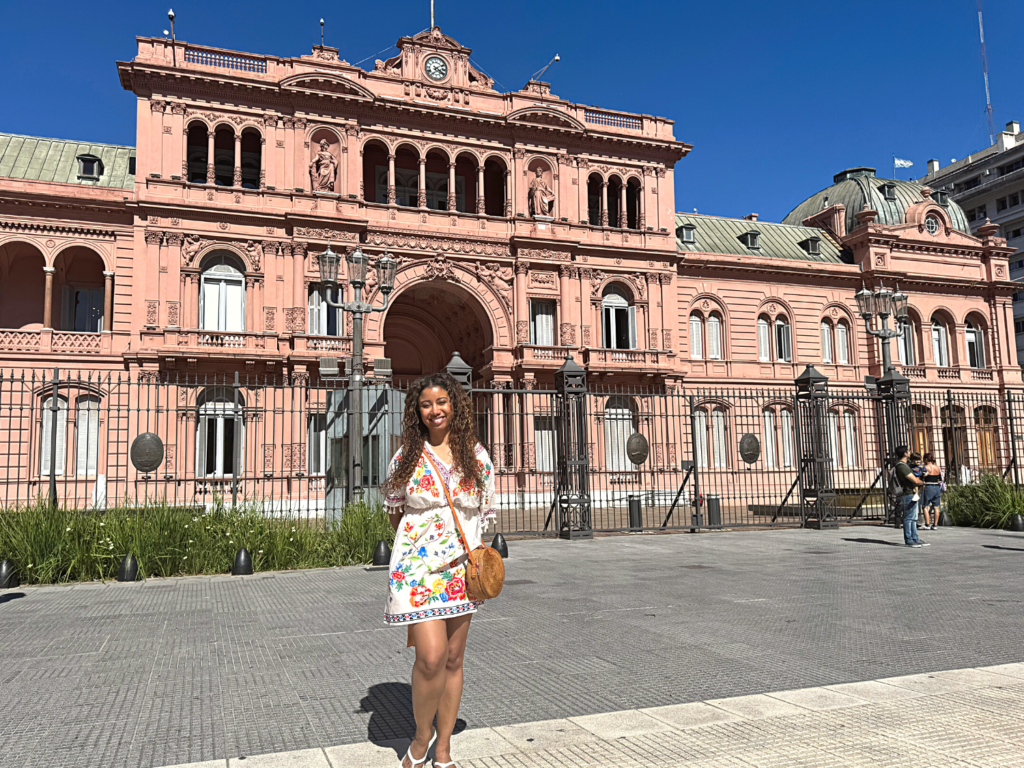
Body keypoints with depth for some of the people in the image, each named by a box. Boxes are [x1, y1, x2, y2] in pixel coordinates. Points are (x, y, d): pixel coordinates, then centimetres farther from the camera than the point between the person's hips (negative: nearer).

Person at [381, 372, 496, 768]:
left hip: (460, 568, 3)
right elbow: (395, 510, 12)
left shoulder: (476, 455, 3)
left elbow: (483, 511, 12)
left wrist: (471, 549, 1)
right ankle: (422, 734, 15)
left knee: (453, 659, 9)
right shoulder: (407, 456, -1)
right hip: (417, 565, -2)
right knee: (431, 657, -14)